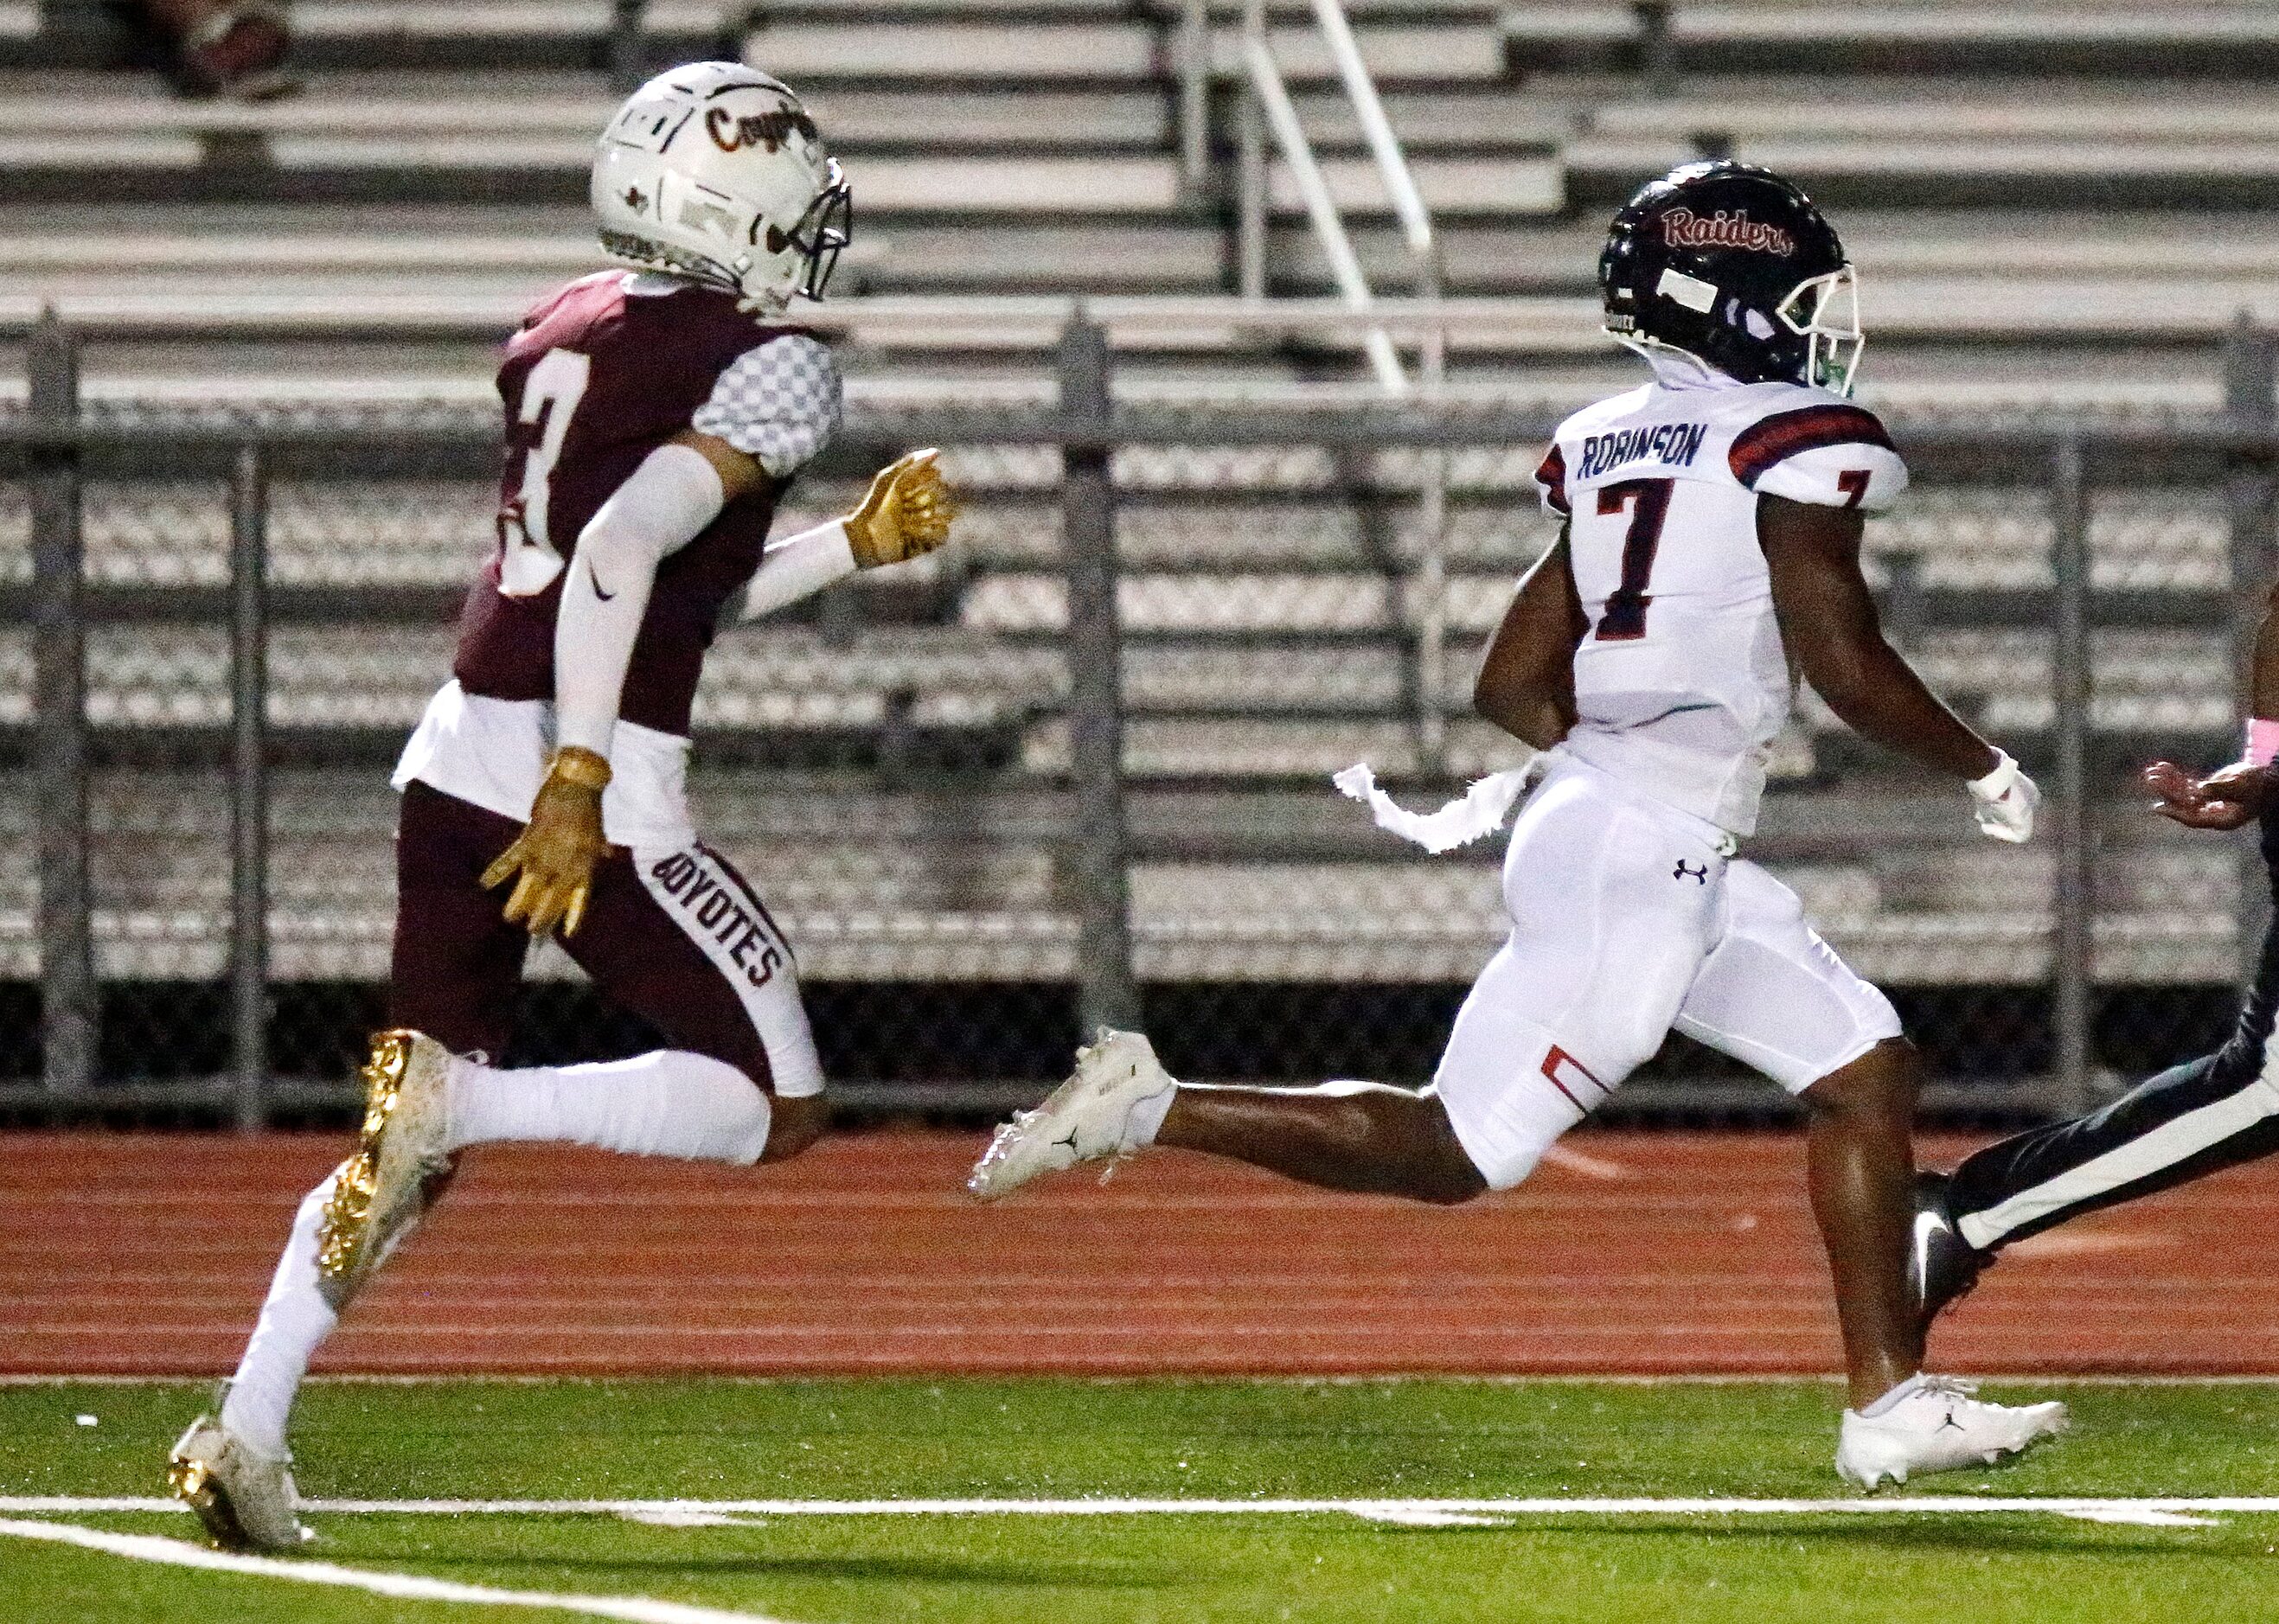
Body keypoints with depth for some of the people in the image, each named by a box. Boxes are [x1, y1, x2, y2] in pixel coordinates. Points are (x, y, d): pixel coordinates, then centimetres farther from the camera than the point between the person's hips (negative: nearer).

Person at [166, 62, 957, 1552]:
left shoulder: (561, 339, 15)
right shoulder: (770, 370, -7)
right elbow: (626, 555, -21)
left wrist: (854, 547, 28)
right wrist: (579, 788, -23)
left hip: (460, 758, 8)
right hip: (603, 787, -8)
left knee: (417, 1149, 16)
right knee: (778, 1108, 4)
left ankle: (243, 1432, 4)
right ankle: (455, 1098, -14)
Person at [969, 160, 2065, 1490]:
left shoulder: (1610, 449, 14)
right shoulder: (1796, 443, -9)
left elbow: (1515, 686, 14)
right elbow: (1847, 665, -14)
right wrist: (1987, 771, 2)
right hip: (1643, 859, -9)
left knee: (1869, 1073, 11)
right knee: (1460, 1153, -4)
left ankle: (1894, 1402, 7)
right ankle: (1151, 1110, -1)